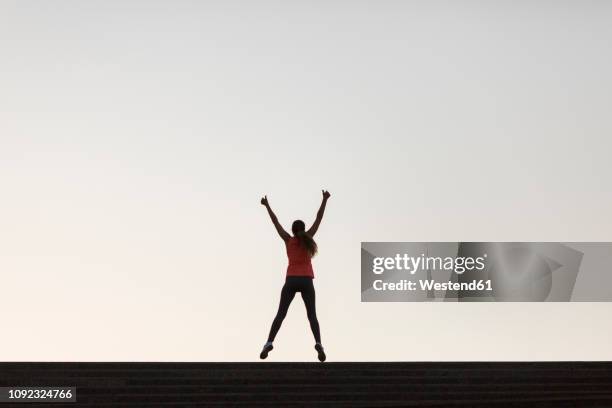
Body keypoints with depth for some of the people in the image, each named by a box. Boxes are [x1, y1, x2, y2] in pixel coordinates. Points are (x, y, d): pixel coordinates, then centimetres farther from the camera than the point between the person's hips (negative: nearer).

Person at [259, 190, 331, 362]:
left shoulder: (288, 240, 2)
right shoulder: (307, 238, 1)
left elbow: (276, 222, 6)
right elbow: (319, 219, 2)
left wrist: (267, 206, 12)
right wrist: (324, 200, 5)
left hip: (291, 280, 0)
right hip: (306, 281, 0)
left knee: (281, 313, 1)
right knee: (312, 315, 0)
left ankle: (269, 343, -14)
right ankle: (318, 344, -21)